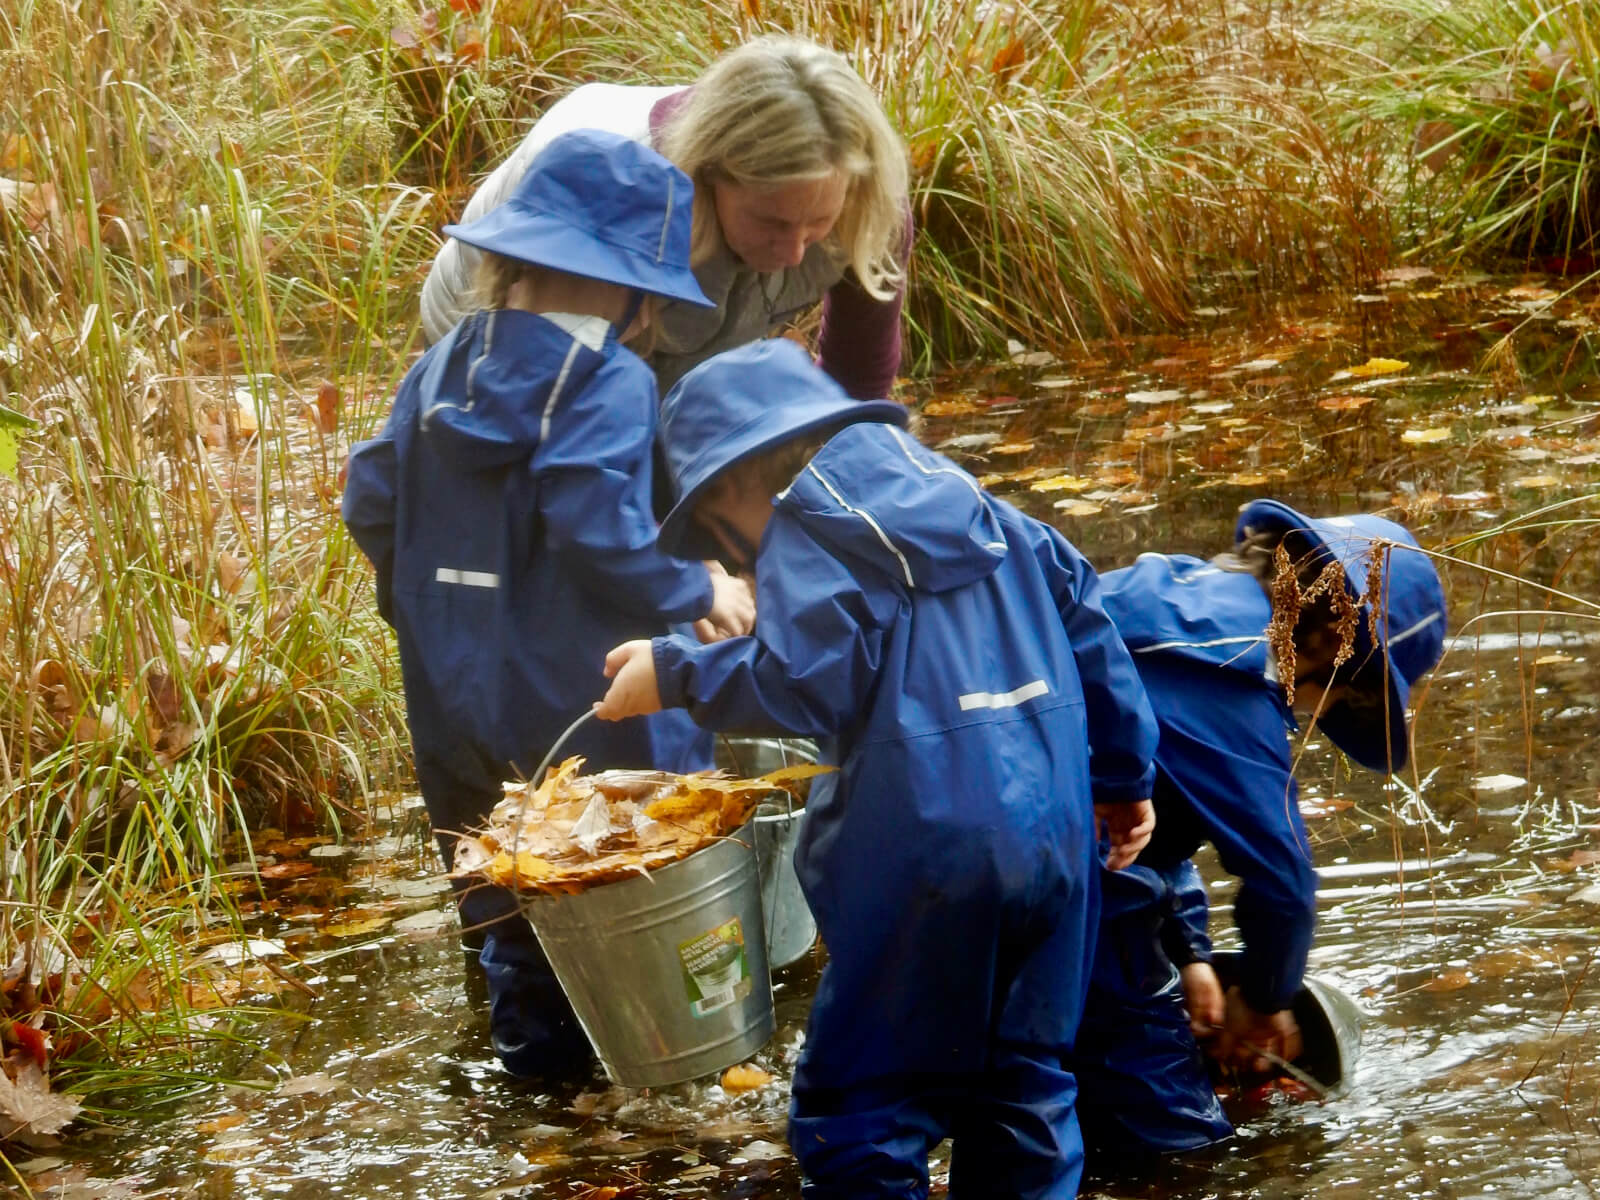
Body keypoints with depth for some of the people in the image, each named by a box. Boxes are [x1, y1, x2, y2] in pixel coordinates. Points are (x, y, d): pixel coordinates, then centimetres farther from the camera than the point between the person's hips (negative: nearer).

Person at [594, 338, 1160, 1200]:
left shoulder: (808, 520, -3)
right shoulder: (961, 496, 18)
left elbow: (802, 682, -15)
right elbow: (1081, 617, 20)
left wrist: (679, 674, -4)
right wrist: (1123, 772, 27)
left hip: (933, 850, -7)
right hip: (1055, 835, 7)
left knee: (857, 1122, -1)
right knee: (1025, 1093, 17)